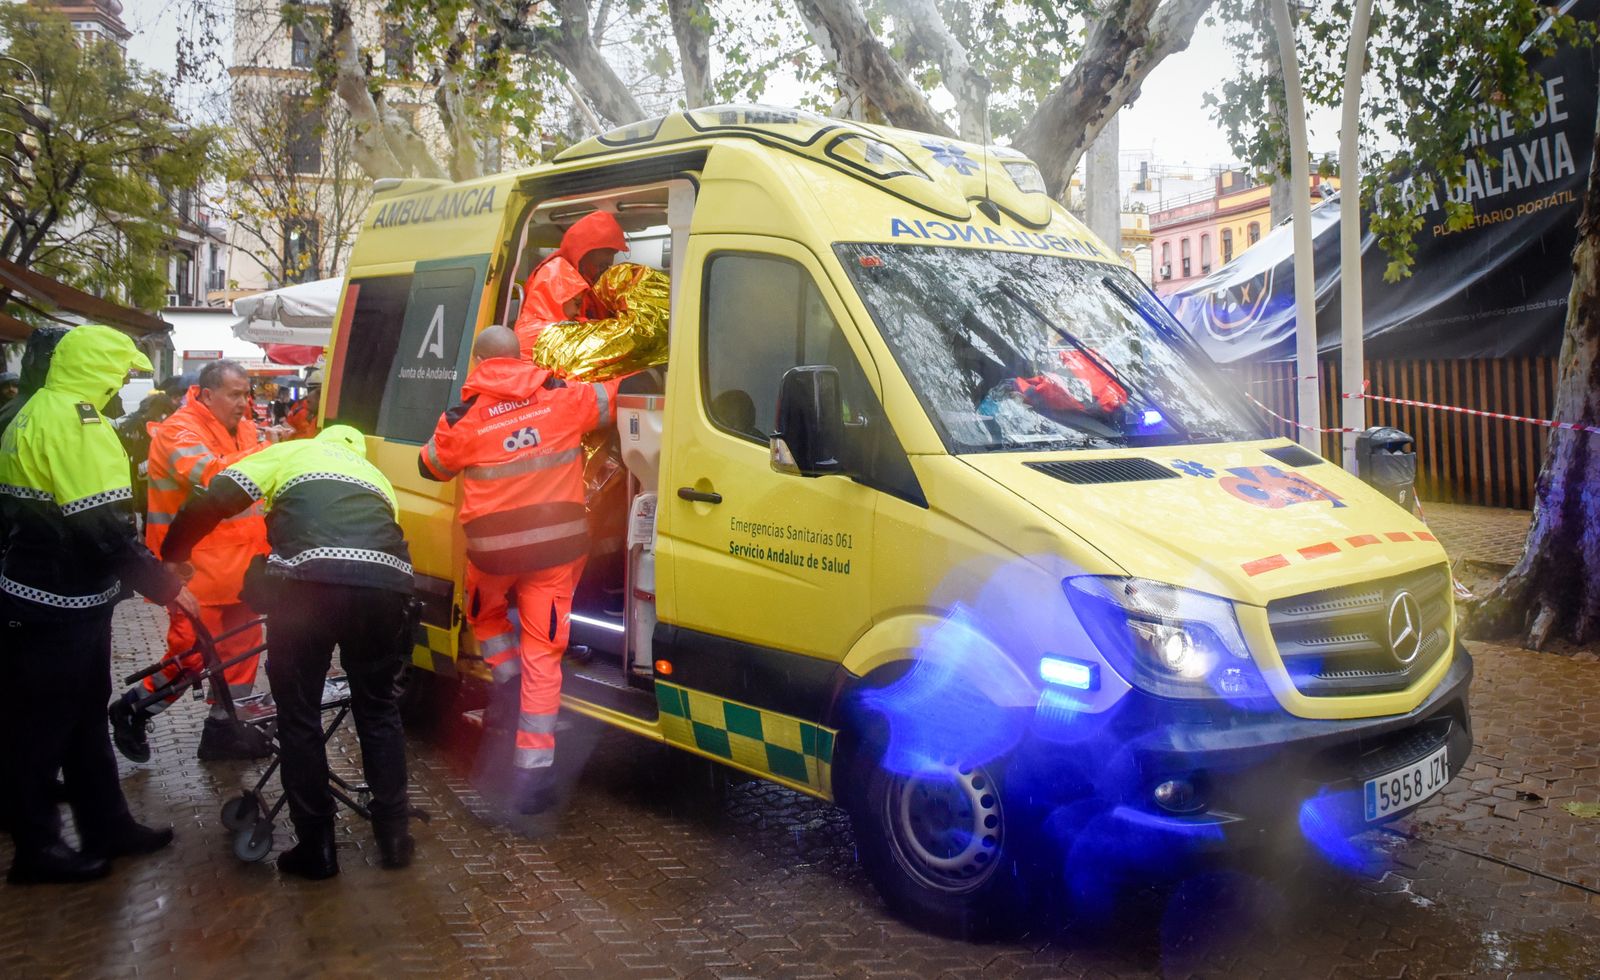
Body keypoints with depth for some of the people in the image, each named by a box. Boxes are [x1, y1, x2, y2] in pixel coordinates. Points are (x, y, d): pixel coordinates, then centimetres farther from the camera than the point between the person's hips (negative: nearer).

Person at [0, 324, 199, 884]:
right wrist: (166, 587, -16)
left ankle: (107, 826, 28)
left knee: (84, 716, 17)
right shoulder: (76, 421, -20)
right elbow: (105, 529, -25)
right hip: (57, 608, -10)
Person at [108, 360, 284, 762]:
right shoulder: (179, 431, -12)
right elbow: (212, 474, -30)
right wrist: (265, 451, -26)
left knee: (241, 644, 12)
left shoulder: (243, 428, 13)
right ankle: (132, 709, 20)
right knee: (193, 653, -5)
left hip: (239, 565, 8)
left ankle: (224, 725, 25)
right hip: (198, 567, -8)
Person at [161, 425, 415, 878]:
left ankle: (316, 848, 20)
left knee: (299, 716, 14)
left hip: (309, 581, -3)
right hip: (385, 583, 3)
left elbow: (211, 503, 13)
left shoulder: (290, 452, 26)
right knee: (379, 710, 22)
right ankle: (393, 836, 27)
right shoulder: (376, 477, 35)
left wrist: (172, 555, 26)